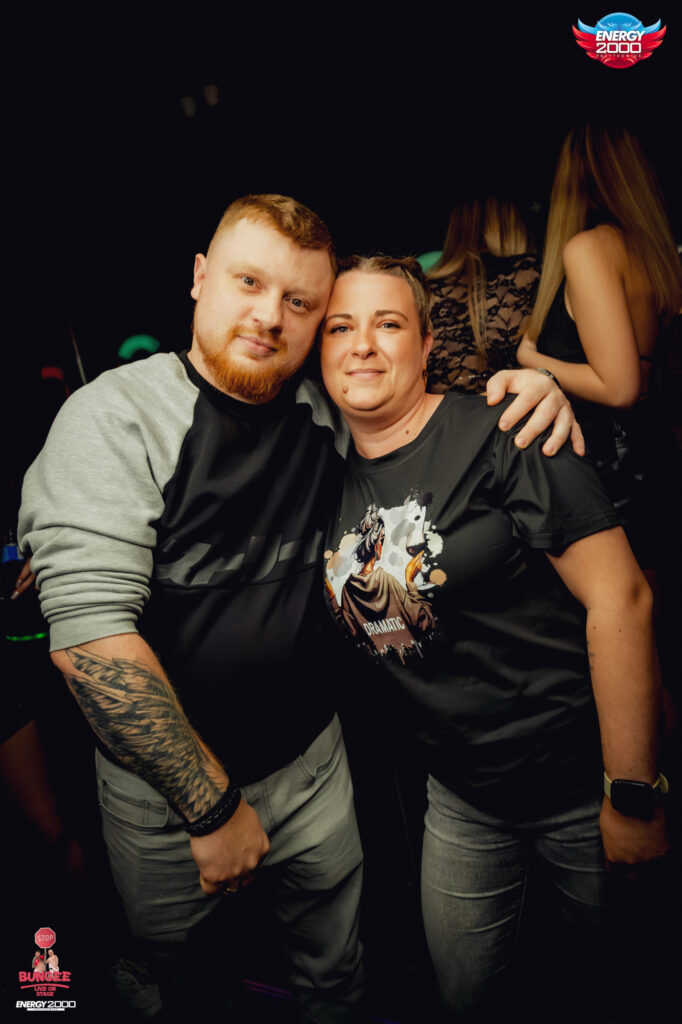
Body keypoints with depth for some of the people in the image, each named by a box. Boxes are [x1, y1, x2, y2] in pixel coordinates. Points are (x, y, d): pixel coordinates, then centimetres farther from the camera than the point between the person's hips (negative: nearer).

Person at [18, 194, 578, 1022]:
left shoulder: (325, 416, -6)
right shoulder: (117, 416, -19)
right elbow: (90, 638, -25)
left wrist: (526, 384, -10)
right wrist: (212, 805, -20)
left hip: (310, 758, 4)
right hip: (162, 786, -2)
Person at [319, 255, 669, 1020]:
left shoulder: (500, 439, -17)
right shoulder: (332, 476, 0)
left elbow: (620, 598, -20)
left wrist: (633, 794, -18)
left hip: (580, 778, -4)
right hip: (462, 795, 5)